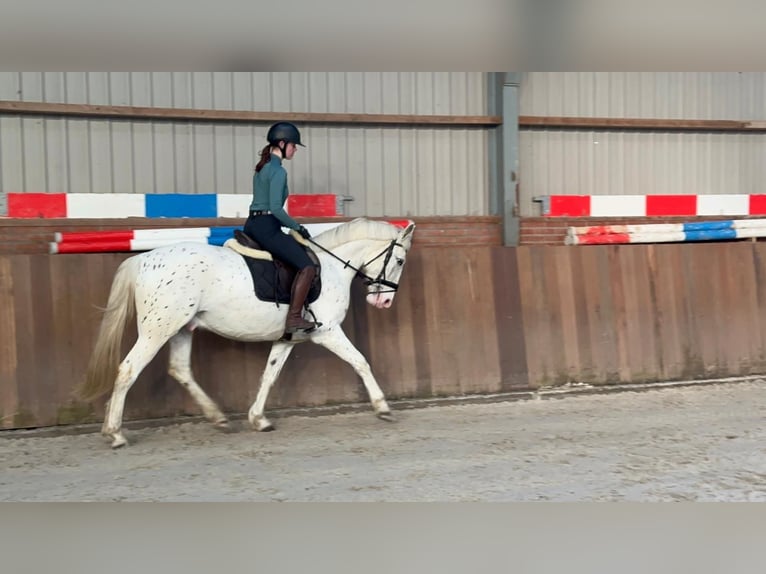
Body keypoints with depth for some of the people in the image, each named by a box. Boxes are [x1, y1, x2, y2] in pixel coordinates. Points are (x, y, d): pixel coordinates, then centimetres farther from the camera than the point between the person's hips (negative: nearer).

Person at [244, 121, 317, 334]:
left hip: (252, 225, 10)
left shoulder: (262, 168, 17)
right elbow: (276, 208, -20)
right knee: (307, 266, -10)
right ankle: (293, 318, -15)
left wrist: (291, 226, 20)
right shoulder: (278, 171, -12)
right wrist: (298, 227, -8)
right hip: (267, 227, -10)